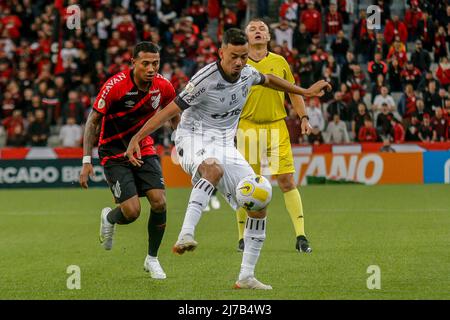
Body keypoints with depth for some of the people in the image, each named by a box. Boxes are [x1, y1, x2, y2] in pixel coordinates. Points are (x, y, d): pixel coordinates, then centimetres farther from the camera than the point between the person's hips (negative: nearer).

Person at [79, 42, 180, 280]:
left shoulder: (163, 87, -9)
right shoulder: (115, 86, -22)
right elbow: (93, 121, -13)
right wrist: (86, 161, -17)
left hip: (144, 149, 4)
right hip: (114, 153, -4)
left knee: (159, 202, -14)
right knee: (132, 211, -16)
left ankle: (152, 259, 8)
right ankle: (109, 218, 23)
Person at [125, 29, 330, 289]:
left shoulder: (247, 73, -1)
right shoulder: (205, 80, -20)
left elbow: (268, 80, 24)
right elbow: (171, 110, -16)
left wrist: (305, 92, 32)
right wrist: (137, 137, -18)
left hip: (224, 145, 7)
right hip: (194, 139, -7)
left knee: (259, 205, -3)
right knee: (214, 169, -43)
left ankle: (246, 277, 5)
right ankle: (186, 236, -54)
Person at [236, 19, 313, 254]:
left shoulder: (280, 62, 8)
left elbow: (294, 93, 16)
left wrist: (304, 117, 6)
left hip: (277, 127, 1)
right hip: (248, 128, -1)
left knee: (287, 181, -5)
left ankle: (300, 237, -3)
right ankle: (243, 238, 13)